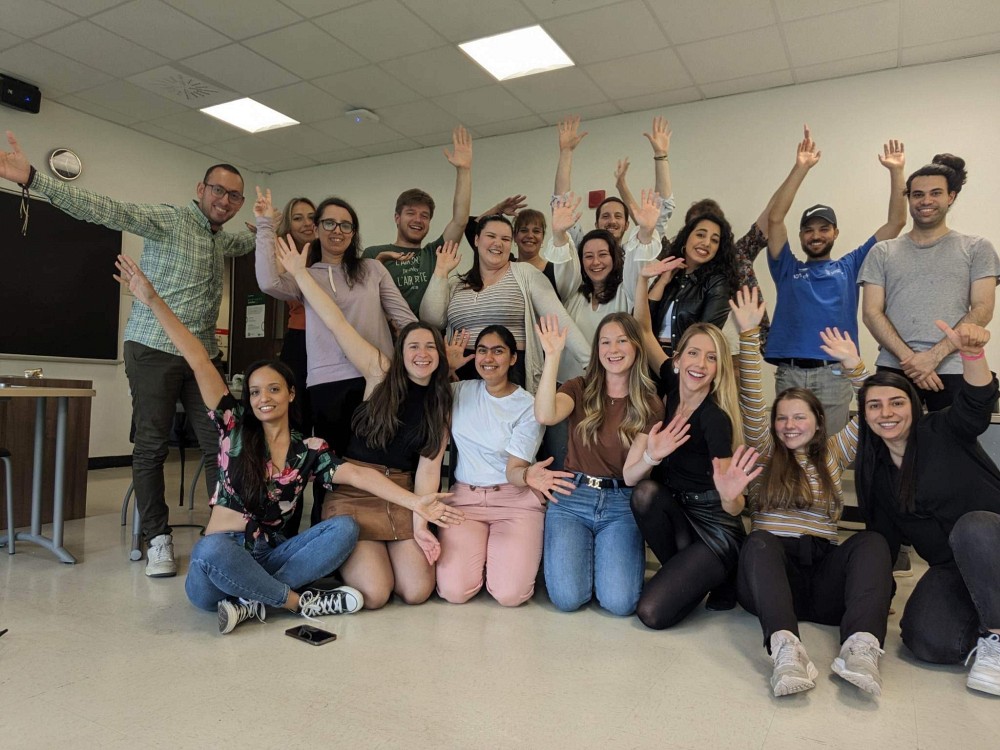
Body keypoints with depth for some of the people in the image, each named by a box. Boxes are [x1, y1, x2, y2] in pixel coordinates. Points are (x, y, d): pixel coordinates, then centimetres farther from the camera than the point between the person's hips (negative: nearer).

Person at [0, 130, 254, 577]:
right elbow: (106, 210, -18)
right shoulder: (168, 220, -5)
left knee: (221, 444, -2)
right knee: (151, 447, -1)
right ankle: (158, 539, 10)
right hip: (154, 350, -6)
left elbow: (245, 243, 42)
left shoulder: (220, 239, 17)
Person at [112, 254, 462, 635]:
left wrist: (415, 502, -25)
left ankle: (255, 602, -23)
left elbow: (357, 475, -12)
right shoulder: (234, 425, 0)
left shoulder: (309, 449, 3)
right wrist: (153, 300, -9)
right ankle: (300, 602, -19)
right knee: (210, 551, -38)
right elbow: (198, 361, -7)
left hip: (270, 556, 2)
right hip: (222, 552, -2)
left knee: (345, 528, -19)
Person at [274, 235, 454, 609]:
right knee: (375, 594, -18)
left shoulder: (441, 404, 6)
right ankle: (349, 558, 16)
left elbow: (428, 468, -2)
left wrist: (420, 525, -12)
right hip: (353, 494, -3)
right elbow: (336, 322, -5)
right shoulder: (381, 374, -1)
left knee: (417, 591, -13)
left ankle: (385, 552, 19)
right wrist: (299, 272, -8)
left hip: (401, 498, 3)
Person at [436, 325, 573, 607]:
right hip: (464, 498, 2)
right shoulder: (461, 391, 6)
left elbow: (513, 470, -10)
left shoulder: (527, 406, -5)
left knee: (510, 594, -20)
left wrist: (527, 475, -34)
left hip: (514, 500, -2)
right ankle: (478, 546, 15)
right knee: (454, 591, -17)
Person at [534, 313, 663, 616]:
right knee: (567, 598, -16)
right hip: (571, 499, 0)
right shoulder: (580, 390, 3)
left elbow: (631, 475, -6)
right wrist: (552, 356, -22)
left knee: (620, 603, -17)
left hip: (620, 504, 0)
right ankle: (584, 553, 16)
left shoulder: (648, 404, 3)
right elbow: (545, 415, -21)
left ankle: (605, 556, 15)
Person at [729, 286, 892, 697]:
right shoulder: (764, 454, 18)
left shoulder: (833, 455, 24)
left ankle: (861, 646, -46)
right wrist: (749, 335, -4)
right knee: (759, 540, -34)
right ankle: (785, 646, -54)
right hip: (770, 568, -2)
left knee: (871, 541, -26)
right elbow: (751, 403, 5)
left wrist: (853, 366, 2)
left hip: (824, 568, 2)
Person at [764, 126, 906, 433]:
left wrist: (896, 172, 5)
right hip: (790, 373, 0)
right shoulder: (788, 269, 13)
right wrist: (800, 168, -5)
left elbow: (895, 223, 12)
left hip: (834, 374, 0)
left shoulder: (849, 267, 16)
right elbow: (774, 218, 2)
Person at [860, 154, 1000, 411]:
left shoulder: (977, 248, 10)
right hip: (894, 369, 1)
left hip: (954, 370, 0)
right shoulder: (882, 252, 11)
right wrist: (909, 358, -11)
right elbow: (871, 313, 2)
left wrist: (934, 356, -12)